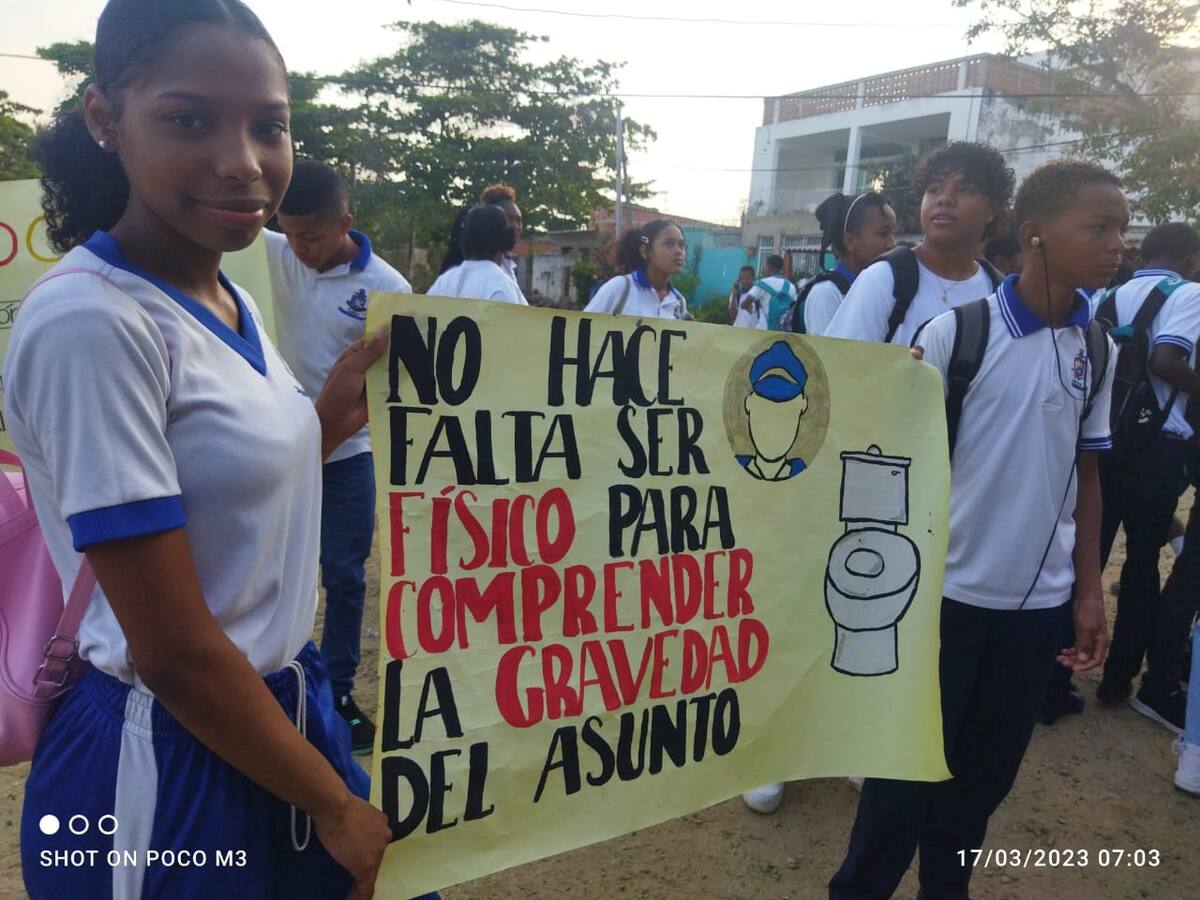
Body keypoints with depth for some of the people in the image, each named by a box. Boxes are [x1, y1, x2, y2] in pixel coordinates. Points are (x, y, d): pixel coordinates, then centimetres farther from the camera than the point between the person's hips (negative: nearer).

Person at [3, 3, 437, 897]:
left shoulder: (233, 300, 1)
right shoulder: (91, 320, -23)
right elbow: (175, 652, -22)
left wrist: (333, 411, -3)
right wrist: (336, 807, -12)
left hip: (279, 708, 8)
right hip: (172, 761, -7)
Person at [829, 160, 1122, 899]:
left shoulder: (1098, 350, 4)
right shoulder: (957, 332, -10)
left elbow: (1086, 473, 11)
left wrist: (1090, 589, 9)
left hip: (1041, 598, 5)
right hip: (949, 590, -4)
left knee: (987, 771, 16)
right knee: (910, 763, 7)